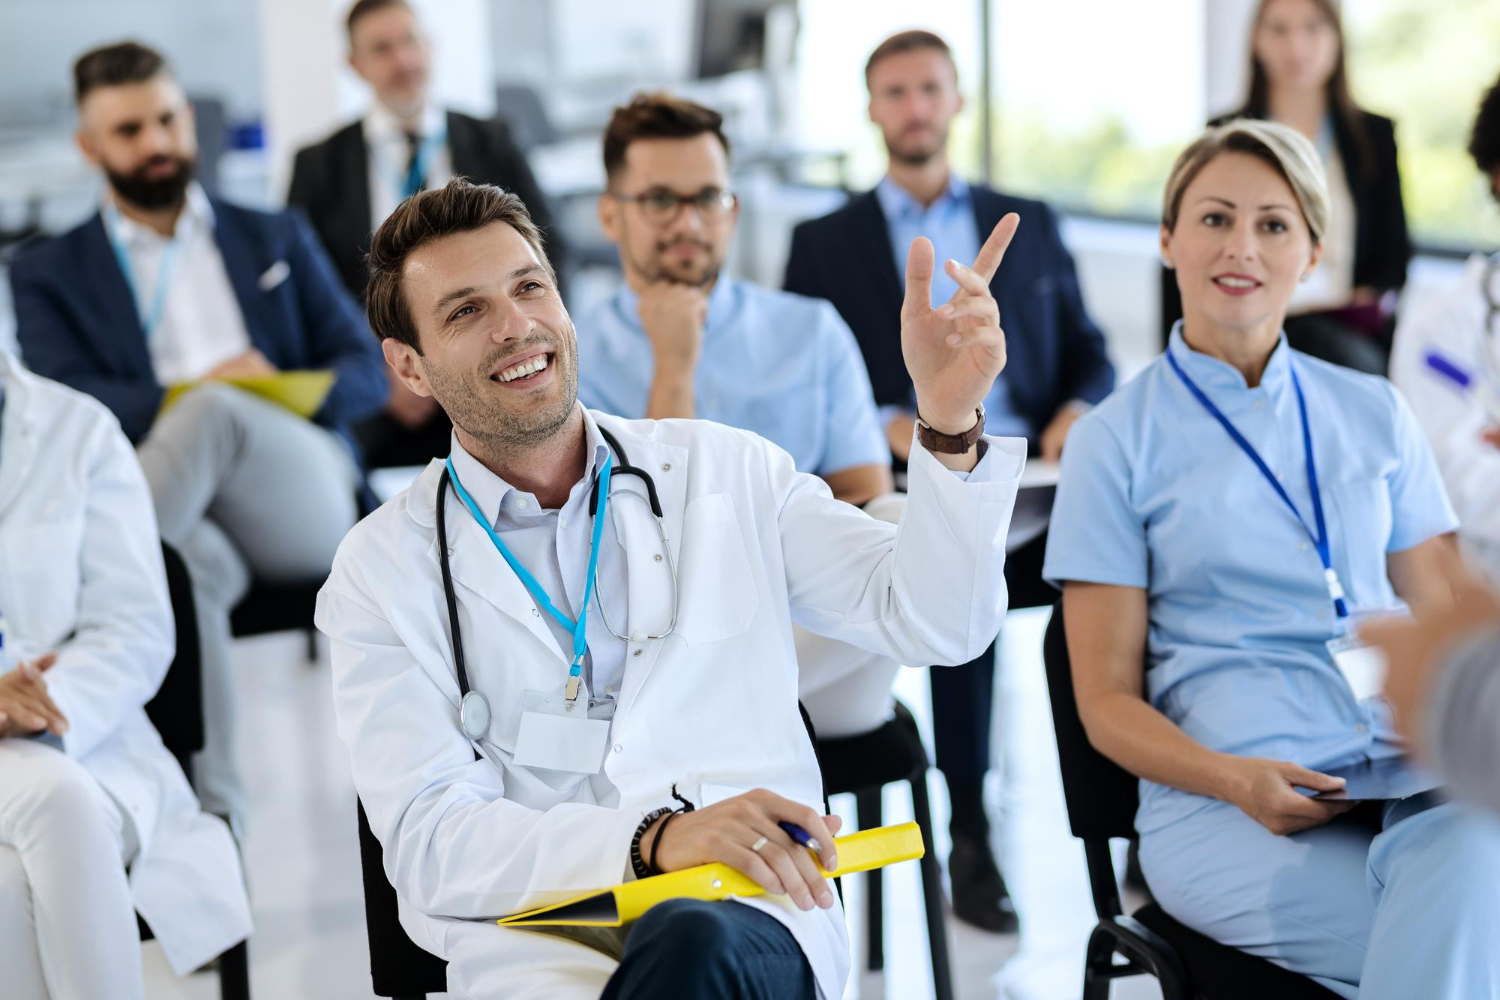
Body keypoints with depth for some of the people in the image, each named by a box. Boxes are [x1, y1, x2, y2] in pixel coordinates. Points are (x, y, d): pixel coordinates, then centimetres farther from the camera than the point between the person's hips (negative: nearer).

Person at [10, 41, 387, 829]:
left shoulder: (276, 239, 27)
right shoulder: (49, 275, 20)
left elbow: (366, 370, 18)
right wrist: (181, 397, -15)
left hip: (303, 502, 1)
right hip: (187, 515, -1)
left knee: (218, 413, -35)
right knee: (185, 561, -40)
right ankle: (210, 808, -44)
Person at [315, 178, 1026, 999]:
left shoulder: (723, 470, 14)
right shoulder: (383, 570, 8)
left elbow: (936, 622, 9)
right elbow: (428, 842, -4)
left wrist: (948, 421, -7)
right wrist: (654, 840, -21)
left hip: (750, 917, 1)